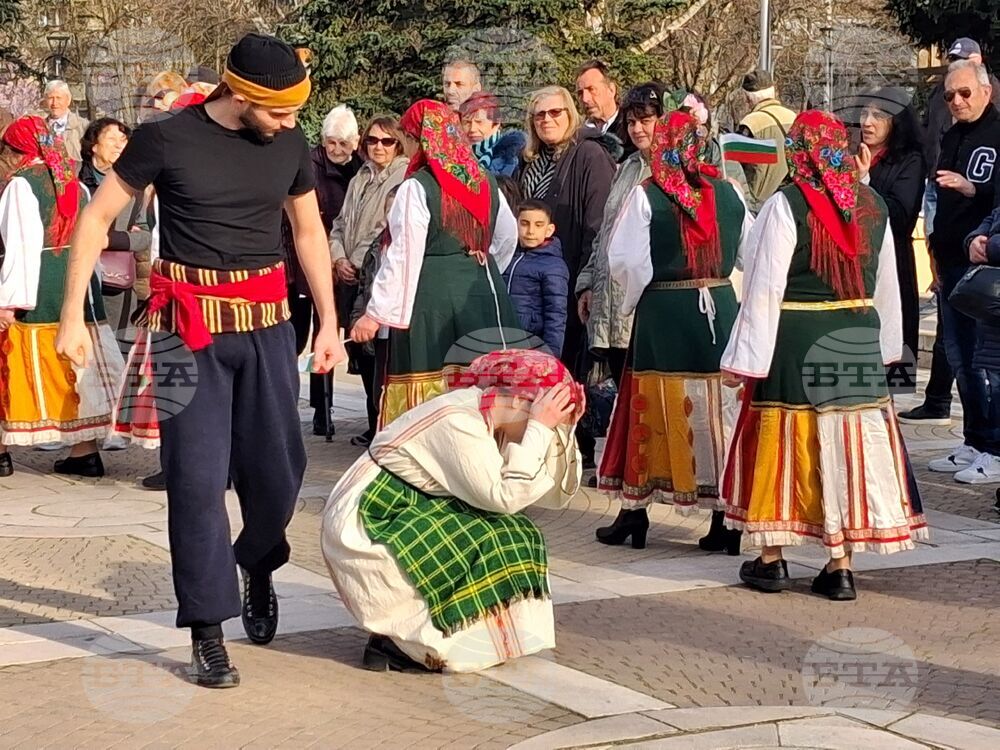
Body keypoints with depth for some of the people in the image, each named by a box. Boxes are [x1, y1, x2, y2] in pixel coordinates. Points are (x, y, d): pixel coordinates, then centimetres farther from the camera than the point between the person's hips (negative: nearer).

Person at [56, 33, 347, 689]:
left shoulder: (290, 145, 4)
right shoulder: (167, 139, -8)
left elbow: (310, 233, 16)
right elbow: (96, 220, -1)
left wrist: (329, 323, 13)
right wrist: (72, 316, -5)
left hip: (267, 322, 4)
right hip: (192, 325, -3)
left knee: (279, 467, 4)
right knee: (198, 477, -5)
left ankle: (259, 567, 35)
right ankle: (208, 632, 2)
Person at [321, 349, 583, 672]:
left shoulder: (495, 423, 4)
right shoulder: (460, 422, -24)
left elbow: (556, 494, 5)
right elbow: (504, 497, -29)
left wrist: (561, 430, -7)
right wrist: (540, 428, -25)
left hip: (411, 515, 10)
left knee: (507, 534, 1)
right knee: (488, 544, -18)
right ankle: (398, 642, -10)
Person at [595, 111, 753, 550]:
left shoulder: (645, 196, -8)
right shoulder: (728, 193, 3)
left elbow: (625, 261, -9)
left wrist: (632, 298, 8)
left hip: (663, 311, -3)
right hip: (721, 308, 3)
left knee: (656, 409, 5)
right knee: (718, 406, 6)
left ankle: (635, 511, 13)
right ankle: (727, 516, 6)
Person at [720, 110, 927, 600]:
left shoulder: (785, 206, -11)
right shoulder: (873, 205, 5)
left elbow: (765, 288, -12)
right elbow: (886, 283, 13)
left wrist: (744, 358, -8)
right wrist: (884, 344, 25)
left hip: (793, 340, -4)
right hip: (859, 339, 4)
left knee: (785, 444, 8)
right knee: (848, 444, 7)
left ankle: (771, 559, 16)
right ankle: (840, 565, 8)